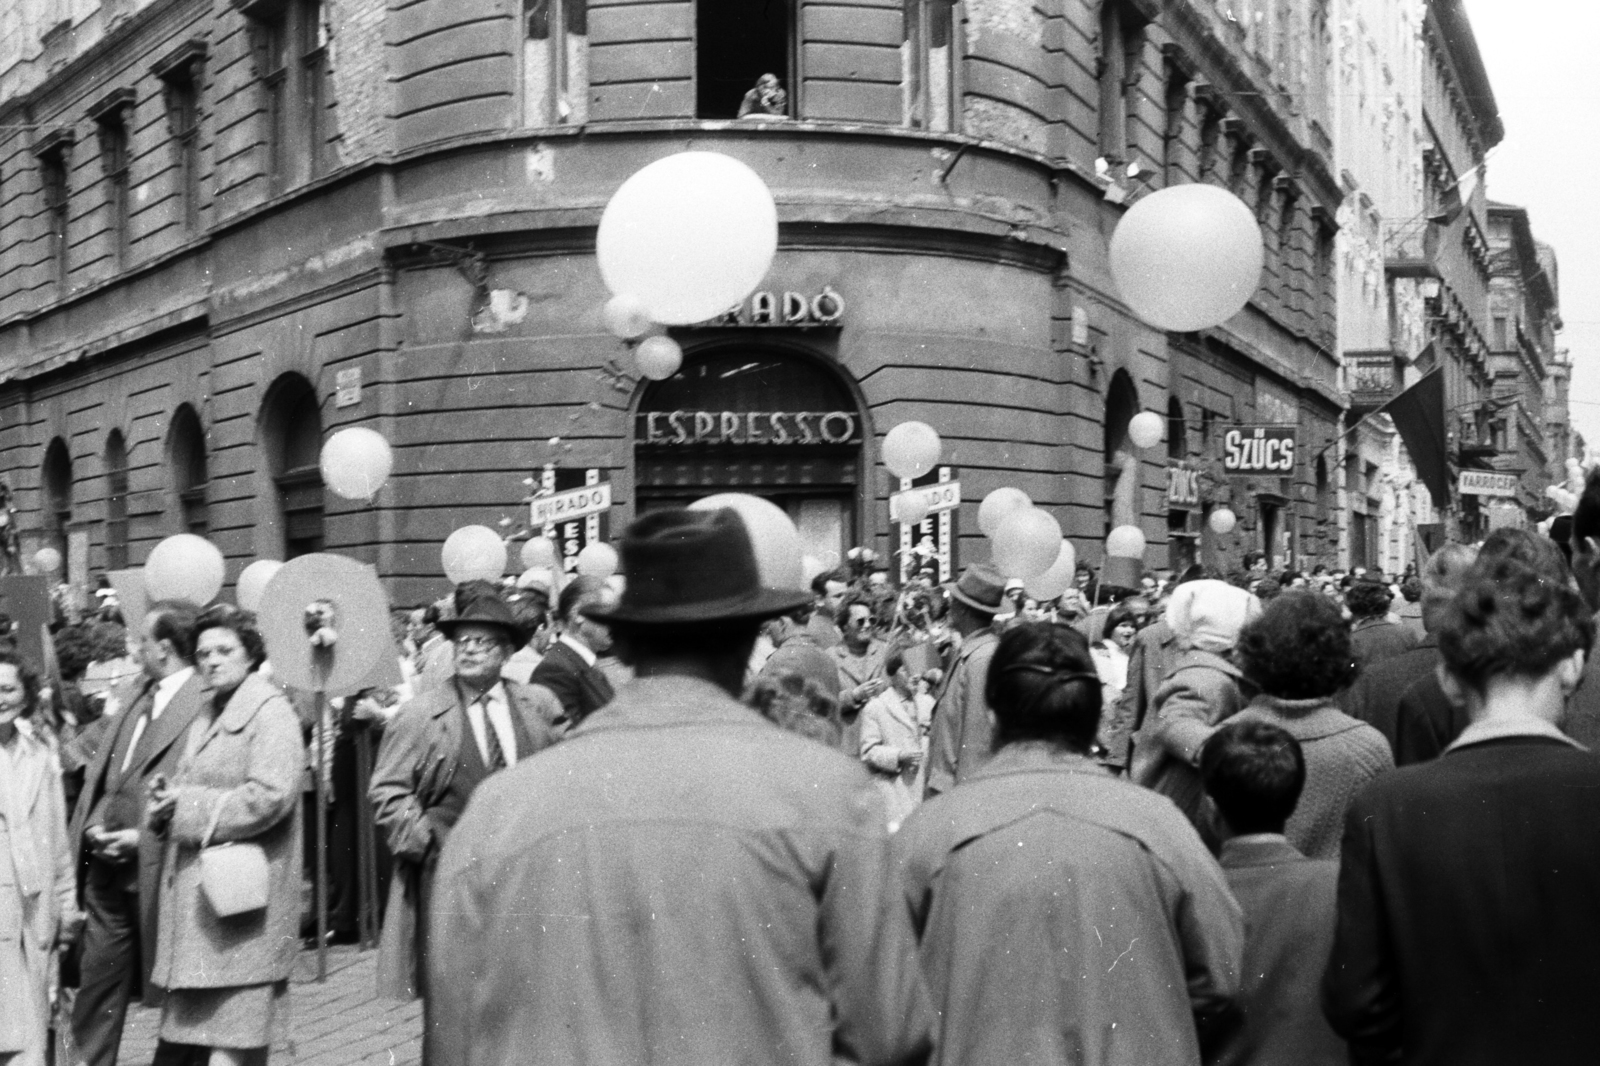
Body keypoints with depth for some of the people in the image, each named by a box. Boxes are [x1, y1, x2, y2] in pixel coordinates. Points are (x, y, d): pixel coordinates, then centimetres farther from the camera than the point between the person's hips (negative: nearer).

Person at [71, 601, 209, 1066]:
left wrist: (145, 836, -17)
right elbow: (98, 773, 19)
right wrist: (92, 825, 2)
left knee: (172, 992, 5)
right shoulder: (132, 699, 16)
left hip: (160, 870, -7)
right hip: (108, 871, 7)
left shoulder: (207, 704, -12)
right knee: (94, 991, 9)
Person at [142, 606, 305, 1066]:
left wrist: (187, 806, -14)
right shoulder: (206, 715, 20)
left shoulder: (270, 712, -8)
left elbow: (269, 796, -19)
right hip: (195, 893, 9)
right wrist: (165, 795, 2)